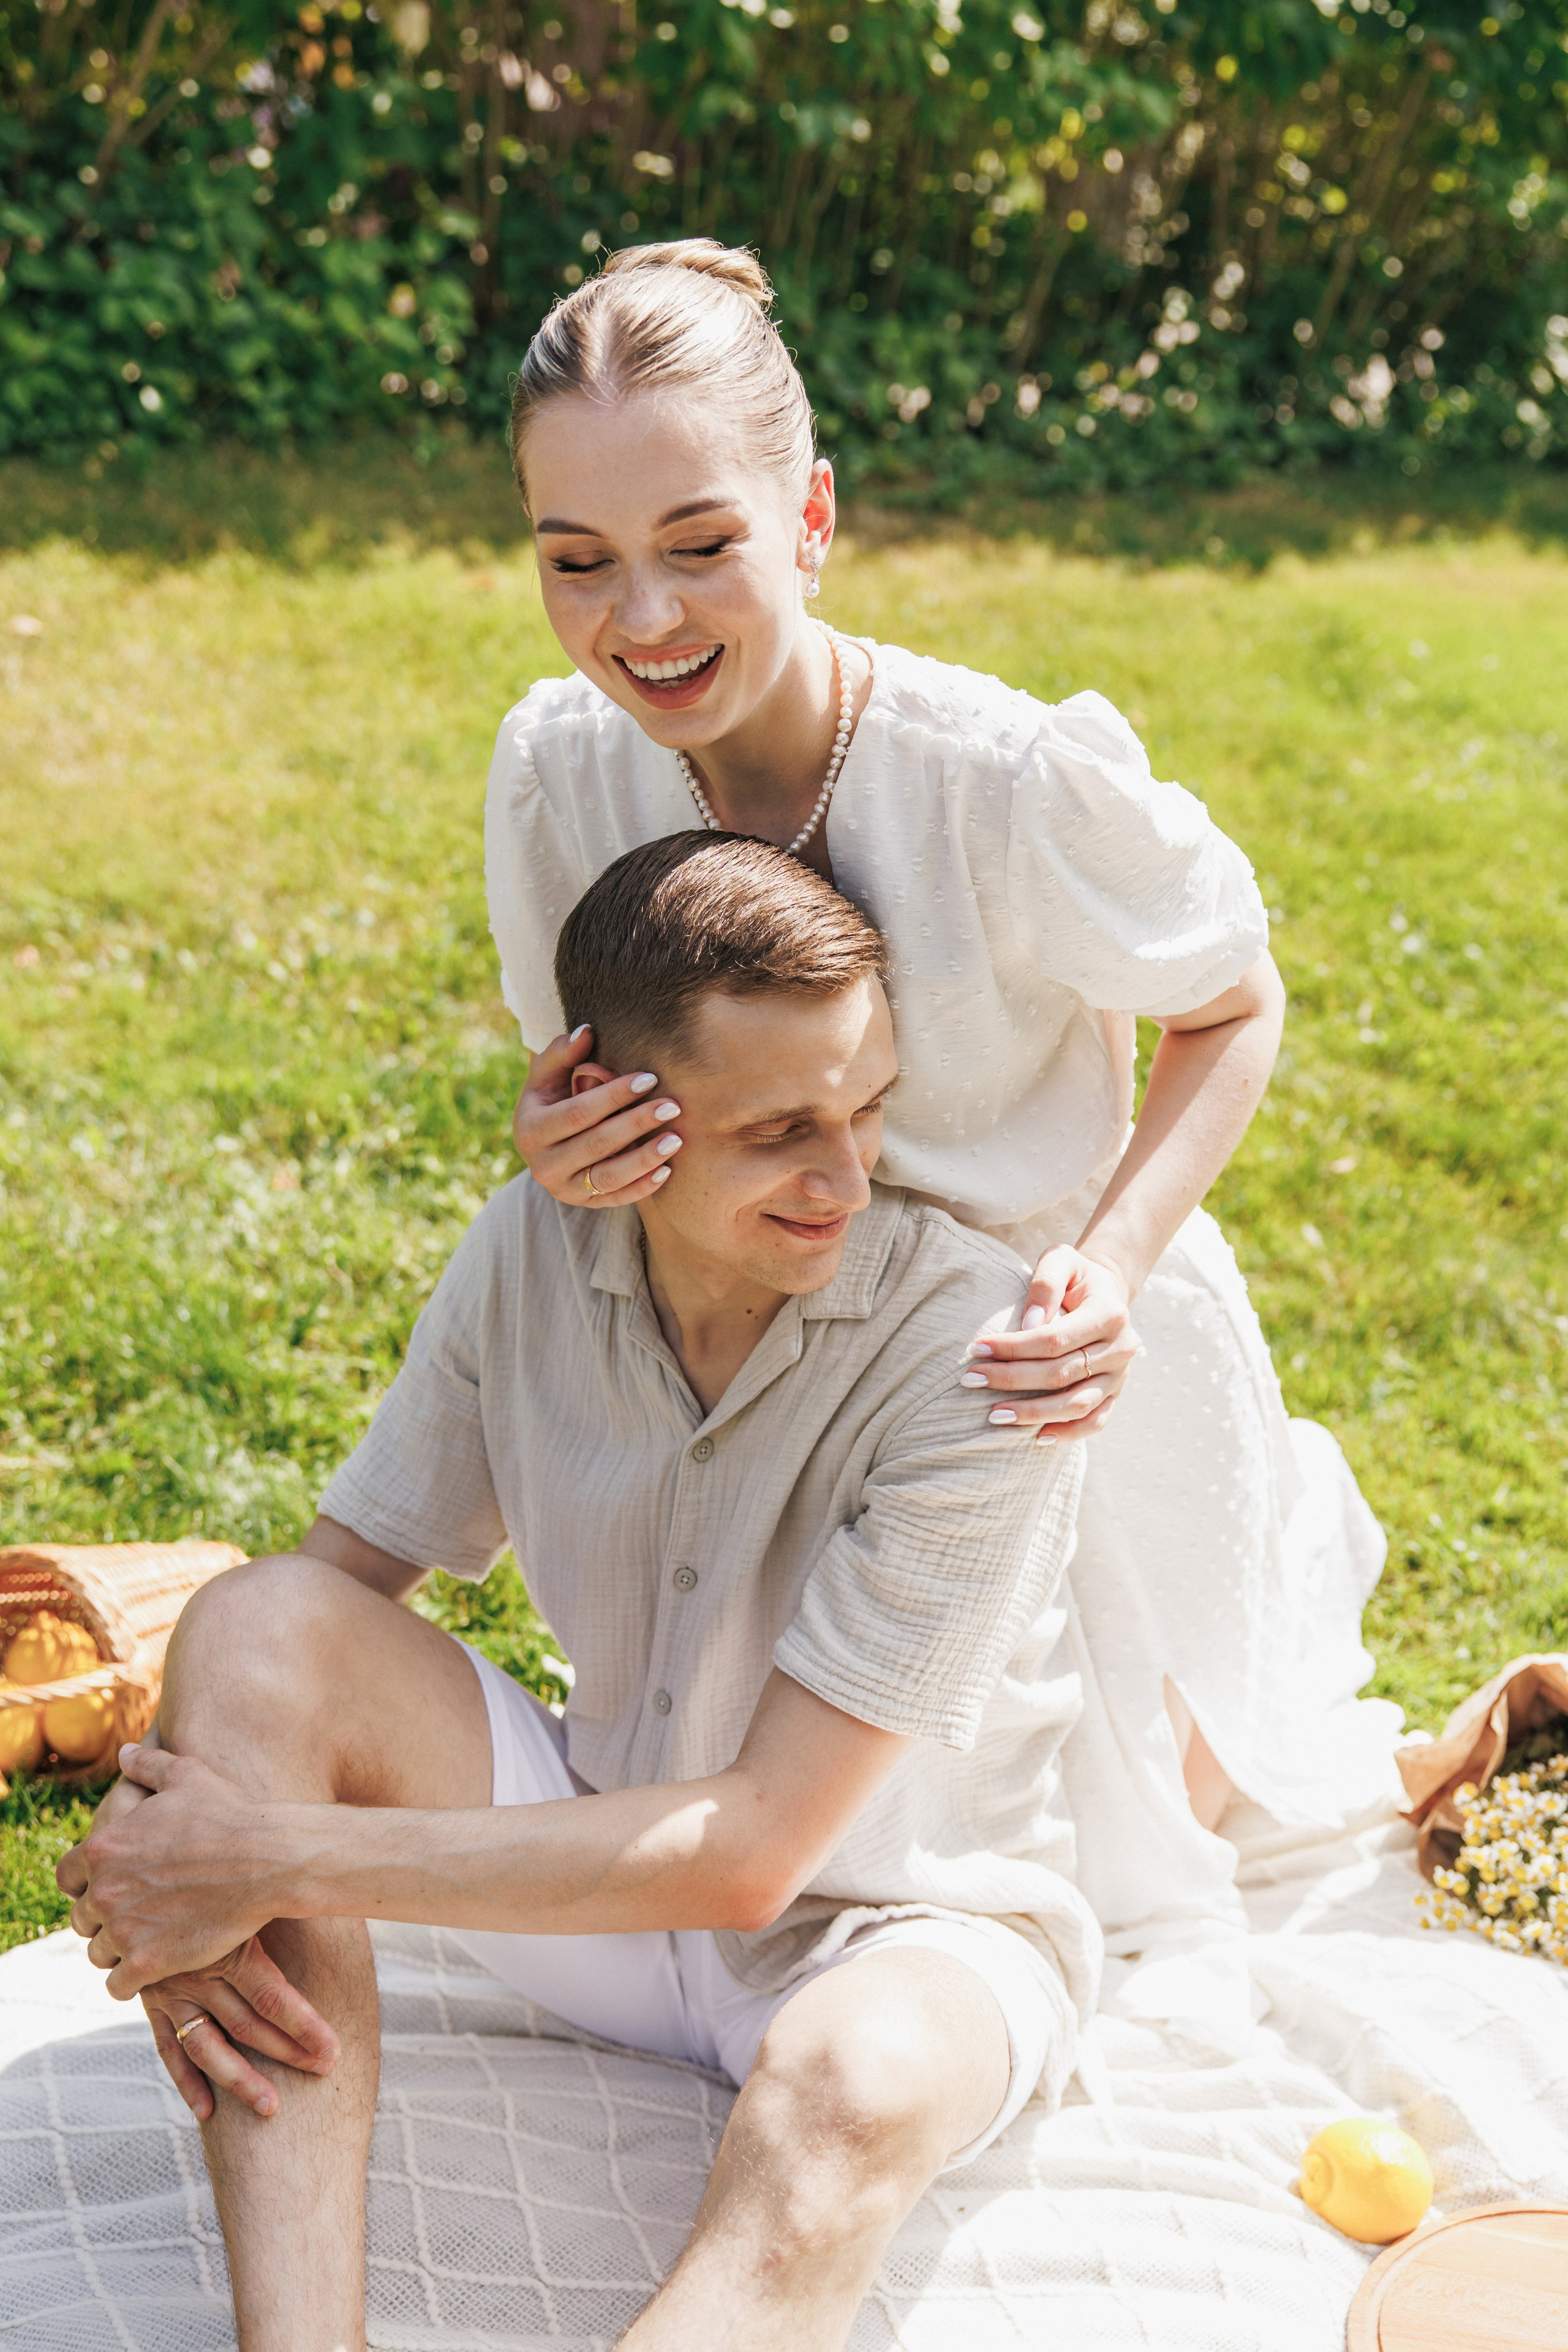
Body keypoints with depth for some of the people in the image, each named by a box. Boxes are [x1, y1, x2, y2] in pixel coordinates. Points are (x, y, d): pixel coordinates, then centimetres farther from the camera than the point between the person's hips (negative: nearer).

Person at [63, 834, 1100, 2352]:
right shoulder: (532, 1253, -10)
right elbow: (338, 1577, -2)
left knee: (848, 2086, -41)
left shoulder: (975, 1348, -26)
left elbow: (748, 1851, -27)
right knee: (258, 1630, -20)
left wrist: (282, 1859, -27)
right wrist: (170, 1866, -23)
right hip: (613, 1872, 5)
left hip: (906, 1932, -4)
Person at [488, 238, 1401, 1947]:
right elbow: (575, 1089, -3)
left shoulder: (1016, 778, -32)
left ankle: (1284, 1525, 43)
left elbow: (1233, 1009, -14)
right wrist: (558, 1158, -28)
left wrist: (1112, 1268, -30)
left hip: (1062, 1356, -4)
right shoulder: (558, 765, -19)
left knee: (1115, 1847, 16)